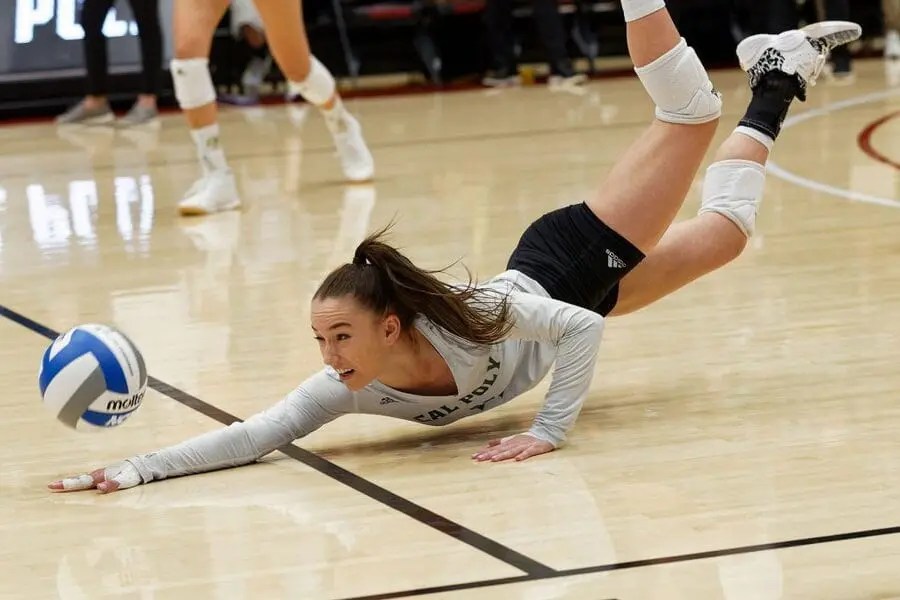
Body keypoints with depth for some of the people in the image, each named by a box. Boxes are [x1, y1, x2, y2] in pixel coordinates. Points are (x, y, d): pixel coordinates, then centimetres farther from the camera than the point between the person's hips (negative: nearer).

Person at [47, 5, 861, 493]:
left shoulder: (472, 313, -43)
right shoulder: (350, 390, -32)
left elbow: (582, 330, -33)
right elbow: (256, 435, -37)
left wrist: (550, 431, -38)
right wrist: (138, 469, -50)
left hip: (580, 262, -3)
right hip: (547, 279, 3)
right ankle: (770, 94, 41)